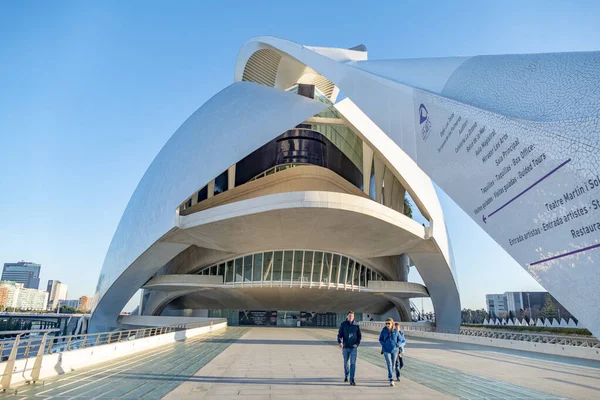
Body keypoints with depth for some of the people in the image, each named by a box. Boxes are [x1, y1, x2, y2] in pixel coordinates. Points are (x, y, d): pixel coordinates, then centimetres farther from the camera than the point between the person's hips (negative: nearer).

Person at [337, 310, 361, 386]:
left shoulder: (356, 325, 0)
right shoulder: (343, 324, -1)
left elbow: (359, 336, 6)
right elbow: (339, 334, -2)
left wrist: (357, 344, -9)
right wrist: (340, 342, -19)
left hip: (353, 347, -1)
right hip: (345, 347, 1)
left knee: (353, 363, -8)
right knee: (345, 362, 16)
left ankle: (352, 380, -4)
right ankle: (346, 375, 40)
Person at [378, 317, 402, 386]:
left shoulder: (396, 331, -6)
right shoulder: (384, 331, -7)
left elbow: (399, 339, 7)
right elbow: (380, 339, 5)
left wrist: (397, 345, -5)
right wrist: (383, 345, -6)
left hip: (394, 350, 2)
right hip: (386, 350, -2)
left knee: (393, 364, 14)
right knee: (389, 364, -12)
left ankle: (390, 376, 36)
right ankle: (391, 380, -14)